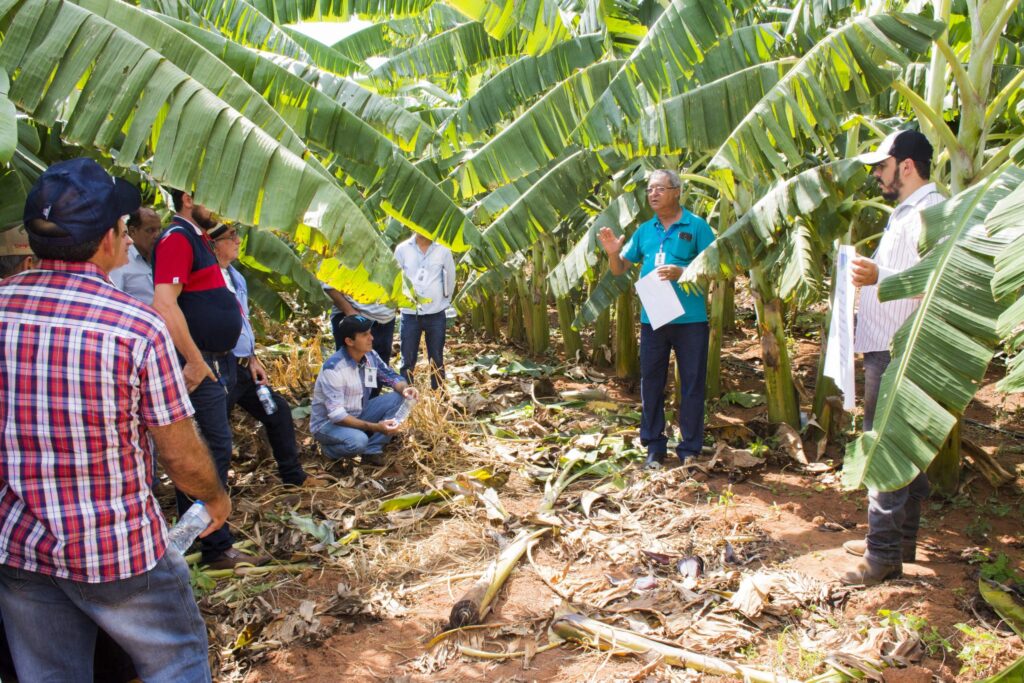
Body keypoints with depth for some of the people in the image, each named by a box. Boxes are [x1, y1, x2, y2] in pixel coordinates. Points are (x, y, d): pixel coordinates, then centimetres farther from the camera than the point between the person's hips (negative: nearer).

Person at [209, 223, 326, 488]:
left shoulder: (236, 277, 13)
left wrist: (252, 359, 14)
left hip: (244, 366, 10)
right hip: (224, 368, -10)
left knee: (278, 410, 16)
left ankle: (293, 475, 29)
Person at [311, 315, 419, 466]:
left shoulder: (370, 356, -8)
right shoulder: (333, 368, -28)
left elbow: (392, 376, 4)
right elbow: (336, 415, -31)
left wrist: (405, 388, -21)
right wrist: (375, 427, -36)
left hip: (357, 415, 7)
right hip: (328, 423, -7)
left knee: (397, 398, -11)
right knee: (358, 440, -37)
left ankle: (372, 450, -8)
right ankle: (331, 449, -2)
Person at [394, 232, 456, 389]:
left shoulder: (443, 249, -2)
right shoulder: (402, 249, -3)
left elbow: (450, 277, 8)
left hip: (436, 314, 0)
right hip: (409, 314, 0)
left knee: (436, 359, 11)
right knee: (408, 360, 6)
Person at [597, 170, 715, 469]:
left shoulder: (696, 226, -2)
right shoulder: (644, 230, 11)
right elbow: (620, 269, 13)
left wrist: (683, 273, -21)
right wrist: (613, 252, -8)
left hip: (690, 318, -4)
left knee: (692, 384, 3)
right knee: (651, 382, 9)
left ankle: (690, 449, 15)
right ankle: (654, 446, 22)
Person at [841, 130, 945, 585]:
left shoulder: (929, 212, -14)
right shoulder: (905, 212, 19)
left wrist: (880, 276, -38)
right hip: (887, 347, 11)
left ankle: (884, 555, 0)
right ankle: (899, 539, 28)